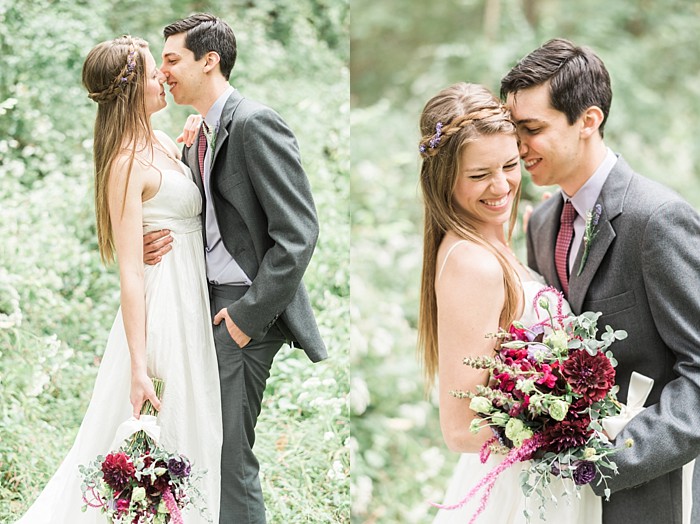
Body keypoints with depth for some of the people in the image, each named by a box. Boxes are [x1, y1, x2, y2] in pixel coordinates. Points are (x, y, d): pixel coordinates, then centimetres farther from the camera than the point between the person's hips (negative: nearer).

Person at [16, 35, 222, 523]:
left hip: (189, 304, 9)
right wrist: (139, 367, -24)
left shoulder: (162, 143, 7)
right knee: (157, 438, 1)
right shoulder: (127, 163, -18)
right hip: (159, 311, -9)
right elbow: (129, 272, -22)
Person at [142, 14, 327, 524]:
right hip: (210, 297, 9)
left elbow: (298, 233, -19)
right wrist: (172, 237, -3)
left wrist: (247, 314, -18)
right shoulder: (201, 137, 14)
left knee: (230, 452, -5)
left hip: (243, 309, -9)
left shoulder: (255, 123, -14)